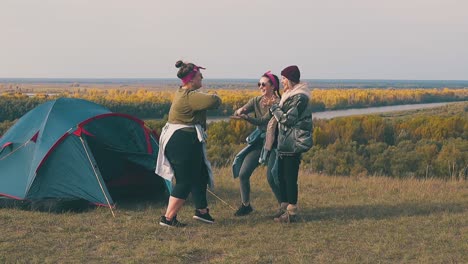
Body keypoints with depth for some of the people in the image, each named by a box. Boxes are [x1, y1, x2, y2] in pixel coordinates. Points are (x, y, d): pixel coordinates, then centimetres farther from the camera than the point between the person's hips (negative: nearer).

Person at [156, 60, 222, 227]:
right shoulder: (190, 97, -21)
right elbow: (214, 101, -30)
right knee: (185, 181, -4)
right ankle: (168, 218, 0)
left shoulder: (182, 92, 12)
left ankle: (202, 211, 31)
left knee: (200, 175, 20)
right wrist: (216, 98, -6)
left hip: (181, 142, 11)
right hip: (183, 143, -11)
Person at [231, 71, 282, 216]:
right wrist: (239, 111, -28)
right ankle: (246, 205, 19)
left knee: (271, 178, -11)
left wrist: (245, 117, -37)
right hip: (258, 142, 6)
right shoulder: (256, 101, 5)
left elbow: (263, 121, -24)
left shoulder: (278, 103, -14)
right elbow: (237, 113, -4)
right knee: (242, 173, 0)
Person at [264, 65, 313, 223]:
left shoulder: (299, 97, -15)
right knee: (282, 176, 13)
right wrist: (276, 109, 7)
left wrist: (274, 108, -7)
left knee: (290, 178, -5)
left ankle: (292, 213, 2)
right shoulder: (290, 95, 15)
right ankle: (284, 207, 22)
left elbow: (288, 118, -19)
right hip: (284, 143, 10)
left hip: (293, 144, -10)